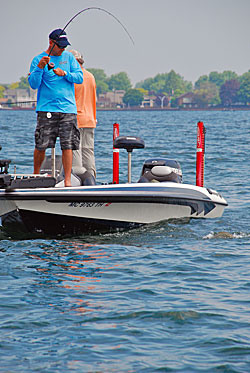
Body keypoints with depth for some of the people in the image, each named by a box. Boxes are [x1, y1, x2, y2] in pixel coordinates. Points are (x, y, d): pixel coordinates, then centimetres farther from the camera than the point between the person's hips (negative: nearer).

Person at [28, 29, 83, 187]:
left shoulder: (69, 57, 14)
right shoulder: (38, 60, 5)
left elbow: (80, 78, 7)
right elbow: (33, 84, -5)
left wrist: (65, 73, -8)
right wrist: (40, 67, -18)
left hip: (68, 109, 2)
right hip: (46, 109, -2)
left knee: (68, 145, -5)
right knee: (41, 146, -3)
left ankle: (67, 180, -3)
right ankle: (35, 176, 17)